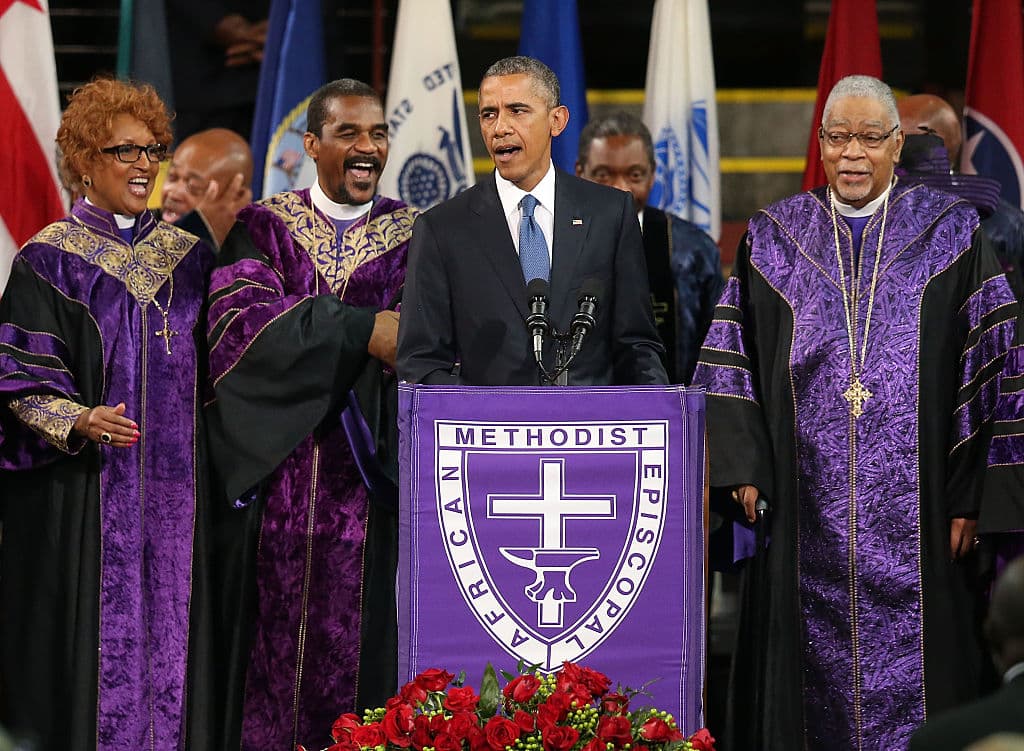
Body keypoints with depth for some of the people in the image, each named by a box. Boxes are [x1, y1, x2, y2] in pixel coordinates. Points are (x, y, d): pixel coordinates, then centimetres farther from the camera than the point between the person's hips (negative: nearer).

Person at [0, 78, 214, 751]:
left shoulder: (188, 259, 12)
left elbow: (213, 371, 18)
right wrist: (78, 422, -22)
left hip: (174, 488, 4)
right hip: (86, 492, -4)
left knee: (168, 631, 2)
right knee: (97, 629, -6)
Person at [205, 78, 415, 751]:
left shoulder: (414, 236, 10)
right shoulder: (265, 228, 8)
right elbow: (237, 317, -10)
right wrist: (359, 331, -17)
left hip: (374, 478, 0)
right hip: (284, 469, 0)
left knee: (364, 639, -4)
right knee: (284, 640, -3)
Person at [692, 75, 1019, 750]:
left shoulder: (951, 234, 4)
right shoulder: (773, 238, 10)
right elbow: (732, 361, 10)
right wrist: (743, 466, -2)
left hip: (916, 514, -2)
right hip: (807, 517, 2)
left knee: (911, 680, -2)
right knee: (816, 680, 4)